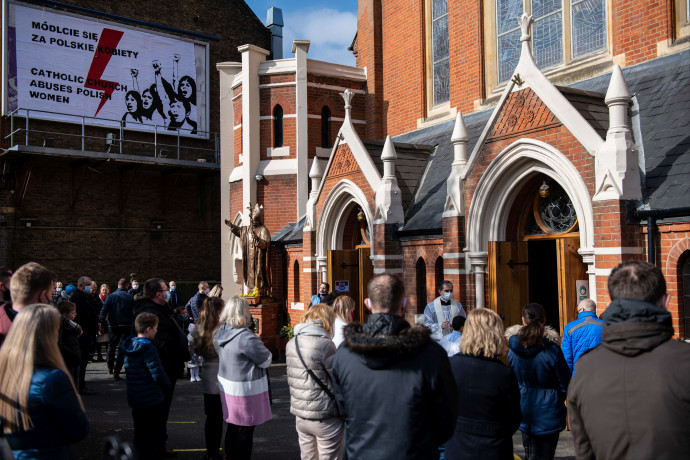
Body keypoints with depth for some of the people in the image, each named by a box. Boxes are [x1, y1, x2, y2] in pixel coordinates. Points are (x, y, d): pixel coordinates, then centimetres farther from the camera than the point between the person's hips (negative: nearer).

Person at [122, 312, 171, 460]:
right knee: (156, 432, 4)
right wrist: (167, 385, -4)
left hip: (135, 398, 8)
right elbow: (158, 374, -24)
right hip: (152, 399, -8)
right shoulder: (149, 349, -21)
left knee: (140, 431, 18)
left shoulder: (129, 346, 4)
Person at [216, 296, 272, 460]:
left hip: (226, 385, 8)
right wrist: (259, 344, 3)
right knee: (245, 431, 4)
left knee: (232, 427, 19)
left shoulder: (221, 332, 1)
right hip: (246, 390, -8)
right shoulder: (246, 338, -25)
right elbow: (266, 360, -14)